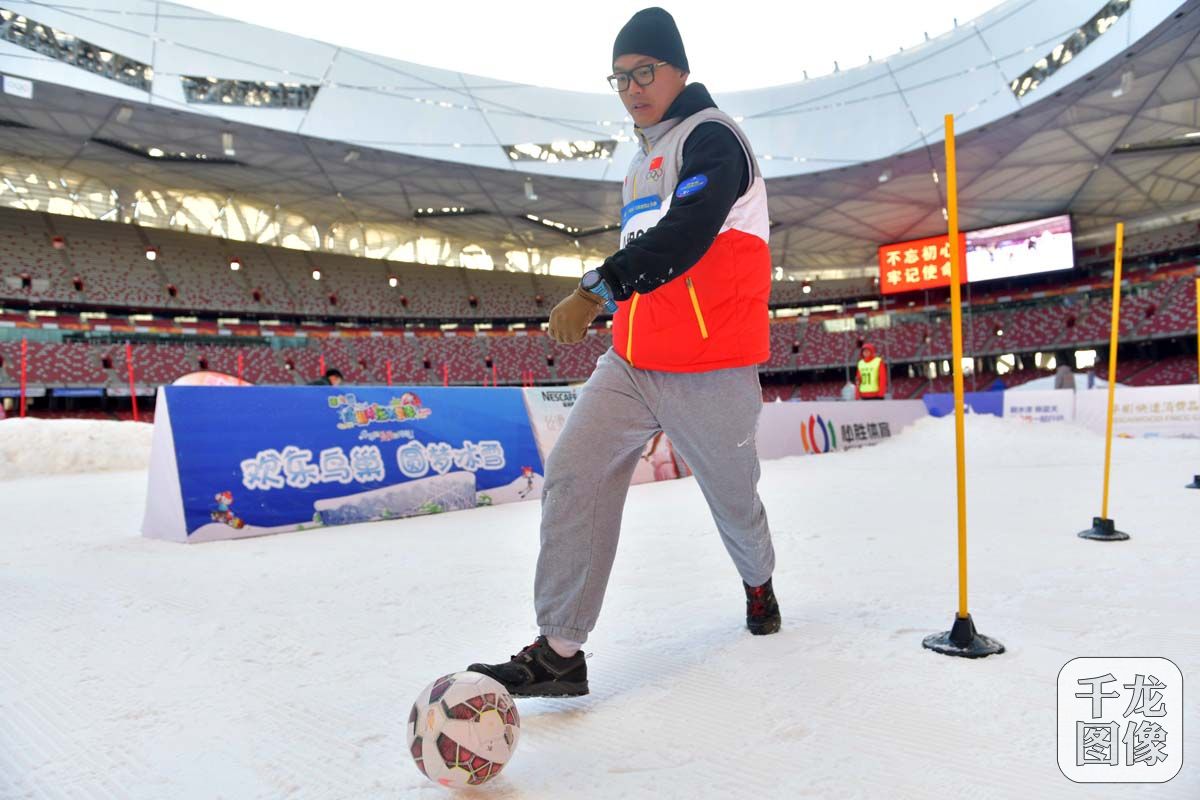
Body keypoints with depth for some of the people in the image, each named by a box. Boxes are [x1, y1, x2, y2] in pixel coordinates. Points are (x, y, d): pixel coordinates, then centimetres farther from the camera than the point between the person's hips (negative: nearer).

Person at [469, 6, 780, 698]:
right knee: (574, 474, -10)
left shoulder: (712, 137, -6)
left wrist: (596, 290, -29)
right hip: (632, 365, 7)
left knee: (732, 493, 10)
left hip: (707, 368, -7)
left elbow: (684, 235, -23)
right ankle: (560, 652, -6)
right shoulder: (645, 160, 21)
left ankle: (759, 581, 44)